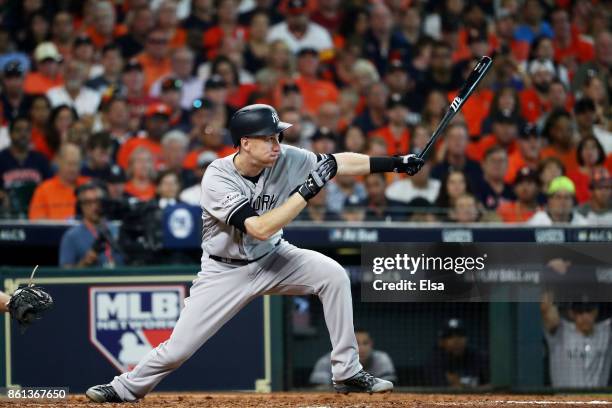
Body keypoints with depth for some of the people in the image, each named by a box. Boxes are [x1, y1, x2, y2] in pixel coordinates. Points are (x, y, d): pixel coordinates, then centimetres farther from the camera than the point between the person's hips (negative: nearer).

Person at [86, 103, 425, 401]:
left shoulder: (284, 160, -15)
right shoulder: (218, 178, -28)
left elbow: (340, 163, -12)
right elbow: (260, 228, -36)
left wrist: (395, 163, -20)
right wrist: (307, 190, -37)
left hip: (271, 258, 4)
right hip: (226, 272, -4)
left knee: (333, 275, -17)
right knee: (177, 349, -7)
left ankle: (347, 373, -6)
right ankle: (126, 388, 21)